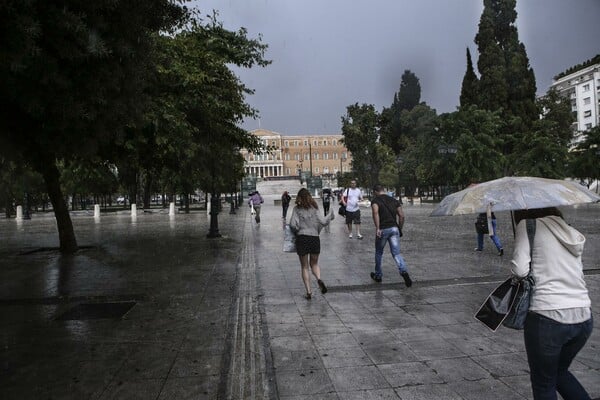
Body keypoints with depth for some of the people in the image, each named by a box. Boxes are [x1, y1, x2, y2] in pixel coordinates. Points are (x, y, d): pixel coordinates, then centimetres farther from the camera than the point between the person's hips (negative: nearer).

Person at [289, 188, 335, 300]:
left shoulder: (296, 209, -2)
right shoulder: (314, 208, 2)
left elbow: (293, 224, -12)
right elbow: (323, 222, -3)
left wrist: (297, 231, 8)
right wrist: (330, 215, 15)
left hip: (301, 239, -2)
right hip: (315, 239, 2)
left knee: (304, 267, 10)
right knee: (314, 263, 21)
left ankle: (308, 292, 7)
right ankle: (319, 279, -8)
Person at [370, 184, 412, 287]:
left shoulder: (375, 200, 0)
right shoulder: (394, 200, 15)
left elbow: (375, 212, -21)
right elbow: (401, 215, 8)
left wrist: (377, 228, -25)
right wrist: (400, 229, 16)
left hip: (382, 230, -3)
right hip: (394, 228, 3)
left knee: (379, 253, 16)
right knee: (396, 253, 3)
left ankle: (378, 275, 28)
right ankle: (404, 272, -21)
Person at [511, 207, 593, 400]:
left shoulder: (528, 225, -2)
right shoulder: (573, 234, 16)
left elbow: (520, 269, -13)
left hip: (547, 318, -6)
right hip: (584, 319, 6)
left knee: (543, 384, 14)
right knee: (559, 371, 30)